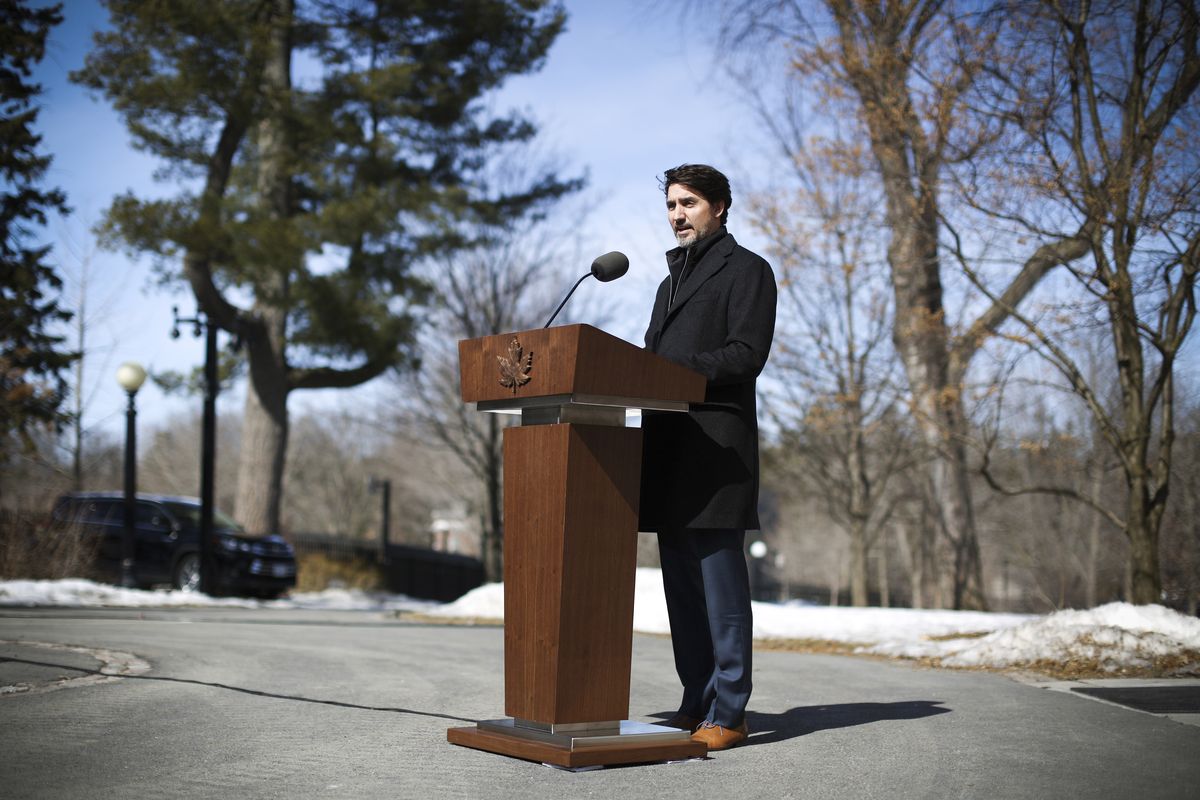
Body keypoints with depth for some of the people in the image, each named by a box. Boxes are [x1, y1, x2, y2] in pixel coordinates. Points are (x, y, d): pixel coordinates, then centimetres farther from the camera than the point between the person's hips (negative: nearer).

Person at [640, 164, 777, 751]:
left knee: (719, 575, -9)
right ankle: (696, 703, 14)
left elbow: (745, 355, -11)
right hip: (667, 442, 8)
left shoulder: (746, 270, 2)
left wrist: (673, 370, -20)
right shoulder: (671, 282, 28)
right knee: (681, 580, 8)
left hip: (717, 442, -8)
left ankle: (728, 713, -6)